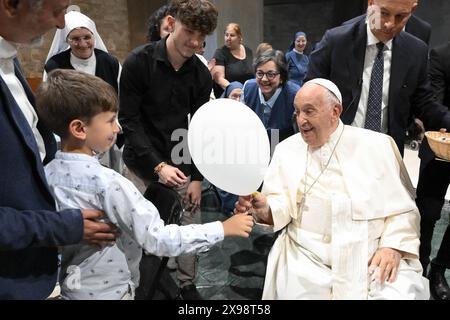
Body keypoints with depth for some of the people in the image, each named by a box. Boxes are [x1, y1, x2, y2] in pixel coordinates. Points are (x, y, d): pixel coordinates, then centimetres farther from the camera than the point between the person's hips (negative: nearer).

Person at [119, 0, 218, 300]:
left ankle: (187, 285, 30)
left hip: (182, 164, 3)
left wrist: (196, 177, -2)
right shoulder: (139, 62, -12)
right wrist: (158, 165, -19)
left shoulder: (202, 75, -2)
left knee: (189, 227, 8)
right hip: (143, 164, -3)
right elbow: (129, 120, -12)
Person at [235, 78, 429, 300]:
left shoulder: (377, 145, 2)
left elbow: (402, 206, 3)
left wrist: (392, 247, -11)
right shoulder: (287, 149, 5)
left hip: (374, 257, 0)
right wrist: (264, 209, -21)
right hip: (307, 260, 1)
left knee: (398, 293, -23)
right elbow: (281, 208, 0)